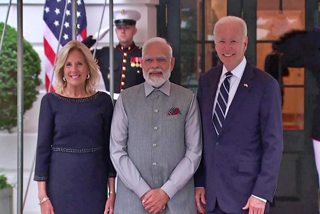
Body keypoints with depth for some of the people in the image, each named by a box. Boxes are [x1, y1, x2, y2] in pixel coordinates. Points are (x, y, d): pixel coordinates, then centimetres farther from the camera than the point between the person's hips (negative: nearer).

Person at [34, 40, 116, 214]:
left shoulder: (103, 101, 2)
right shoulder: (50, 101, -2)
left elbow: (109, 148, 5)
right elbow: (43, 148, -2)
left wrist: (112, 192, 1)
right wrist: (43, 196, -7)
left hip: (95, 183, 1)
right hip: (60, 182, -1)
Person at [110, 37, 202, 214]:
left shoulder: (187, 99, 1)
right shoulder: (125, 99, 2)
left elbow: (194, 152, -2)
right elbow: (117, 151, -1)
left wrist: (166, 192, -9)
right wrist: (143, 191, -9)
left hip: (178, 199, 0)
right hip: (132, 198, 0)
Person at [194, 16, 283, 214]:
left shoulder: (265, 85, -8)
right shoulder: (206, 81, 7)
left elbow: (273, 144, -8)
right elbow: (201, 135, 10)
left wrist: (262, 194, -12)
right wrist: (198, 182, 6)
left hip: (246, 193, -4)